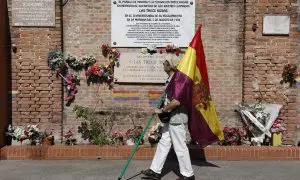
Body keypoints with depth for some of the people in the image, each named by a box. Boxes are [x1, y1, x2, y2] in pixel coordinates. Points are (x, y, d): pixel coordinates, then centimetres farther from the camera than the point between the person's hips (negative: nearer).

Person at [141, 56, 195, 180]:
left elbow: (176, 102, -26)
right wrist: (164, 111, 15)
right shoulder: (170, 80, 12)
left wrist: (162, 110, -17)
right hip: (170, 118, 10)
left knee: (180, 147, 1)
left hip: (177, 118, -10)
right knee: (163, 143, 13)